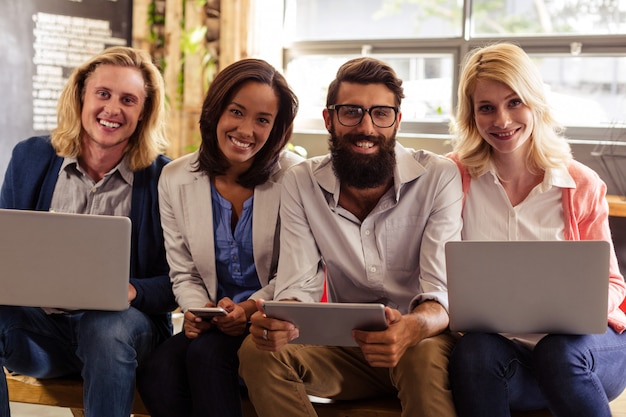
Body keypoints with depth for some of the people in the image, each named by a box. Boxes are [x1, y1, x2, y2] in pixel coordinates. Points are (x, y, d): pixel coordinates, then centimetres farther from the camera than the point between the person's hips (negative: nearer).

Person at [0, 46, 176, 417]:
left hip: (117, 321, -2)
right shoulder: (31, 158, 7)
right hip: (41, 322, 2)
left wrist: (131, 291, -22)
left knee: (108, 330, -37)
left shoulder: (163, 177, -3)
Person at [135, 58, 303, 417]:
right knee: (156, 374, -27)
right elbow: (183, 274, 9)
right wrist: (199, 310, -12)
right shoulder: (176, 180, 3)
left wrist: (250, 309, -19)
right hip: (213, 325, 3)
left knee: (206, 353, -32)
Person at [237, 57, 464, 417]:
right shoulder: (301, 184, -3)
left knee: (424, 356, -38)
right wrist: (278, 320, -34)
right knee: (258, 353, -21)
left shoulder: (440, 178, -13)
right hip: (345, 344, 4)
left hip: (422, 337, -3)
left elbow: (442, 291, -20)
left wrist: (410, 329, -45)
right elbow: (300, 286, -8)